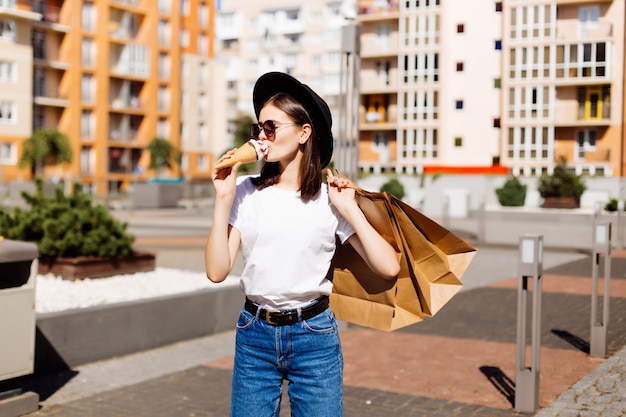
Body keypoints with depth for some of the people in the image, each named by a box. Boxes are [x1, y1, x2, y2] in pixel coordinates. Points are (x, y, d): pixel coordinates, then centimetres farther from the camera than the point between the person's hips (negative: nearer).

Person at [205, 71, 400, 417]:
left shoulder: (330, 198, -4)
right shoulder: (246, 192, -1)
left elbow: (389, 268, -10)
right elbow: (217, 271, -9)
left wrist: (350, 209, -13)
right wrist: (223, 199, -12)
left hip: (314, 338, -1)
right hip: (255, 336, 1)